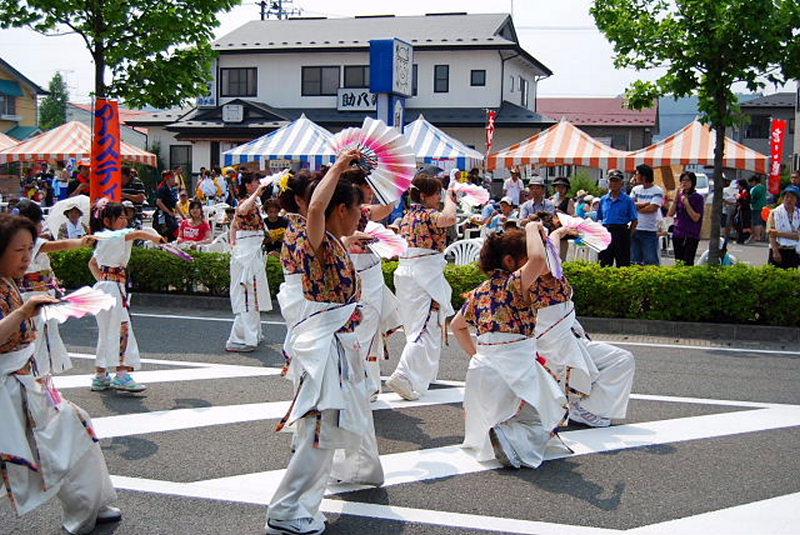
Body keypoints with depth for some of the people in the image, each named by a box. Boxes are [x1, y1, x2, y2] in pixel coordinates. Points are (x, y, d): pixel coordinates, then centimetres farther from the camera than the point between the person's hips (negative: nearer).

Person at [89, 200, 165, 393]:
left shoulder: (103, 239, 17)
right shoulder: (115, 236, -12)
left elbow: (92, 263, 27)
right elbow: (139, 233, -27)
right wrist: (156, 238, -13)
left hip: (103, 286, 10)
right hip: (113, 288, -10)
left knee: (107, 333, 14)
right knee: (122, 328, -10)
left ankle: (100, 376, 19)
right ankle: (122, 375, -12)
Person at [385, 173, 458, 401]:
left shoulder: (407, 217, 14)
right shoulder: (428, 215, -14)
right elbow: (449, 219, -33)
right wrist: (450, 200, -14)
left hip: (405, 272, 9)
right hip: (426, 276, -9)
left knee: (416, 326, 19)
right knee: (427, 329, -9)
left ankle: (423, 373, 30)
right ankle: (404, 376, -20)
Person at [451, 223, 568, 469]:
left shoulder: (479, 292, 11)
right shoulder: (513, 283, -11)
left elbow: (456, 326, 24)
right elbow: (538, 259, -31)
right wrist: (532, 228, -14)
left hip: (481, 369, 7)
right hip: (515, 369, -7)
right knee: (539, 425, 9)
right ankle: (510, 438, -18)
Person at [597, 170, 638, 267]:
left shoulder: (628, 200, -1)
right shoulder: (603, 200, 10)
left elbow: (634, 220, 0)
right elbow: (599, 218, 17)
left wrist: (628, 232, -8)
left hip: (621, 233, -4)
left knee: (623, 264, -1)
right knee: (604, 264, 6)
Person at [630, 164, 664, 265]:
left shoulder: (657, 191, -5)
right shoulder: (635, 189, 11)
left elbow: (652, 208, -16)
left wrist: (637, 206, -3)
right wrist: (646, 204, -9)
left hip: (650, 231, -5)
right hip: (635, 229, 5)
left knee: (651, 261, -5)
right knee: (635, 261, 10)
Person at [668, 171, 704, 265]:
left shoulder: (698, 198, -4)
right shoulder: (680, 195, 10)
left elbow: (696, 218, -11)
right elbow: (670, 214, 2)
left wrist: (686, 203, -13)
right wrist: (676, 197, -4)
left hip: (691, 236, -5)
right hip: (678, 234, 5)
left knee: (687, 263, -12)